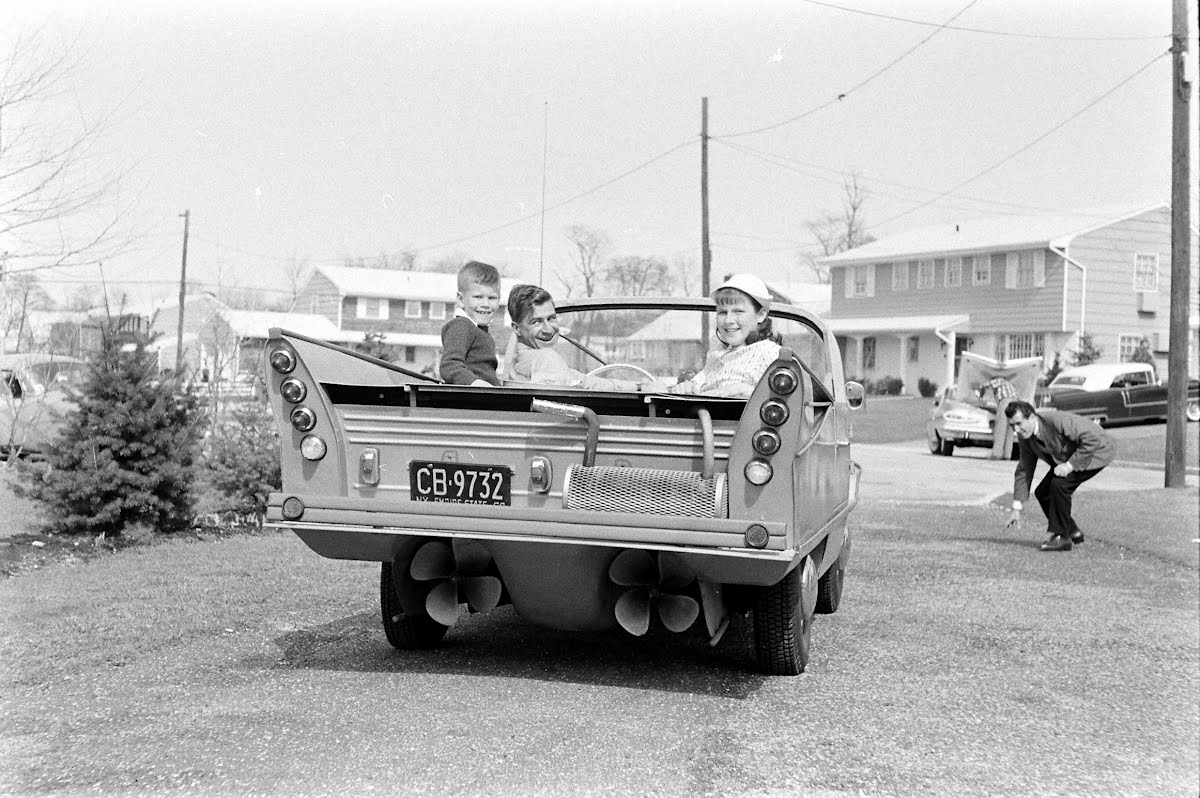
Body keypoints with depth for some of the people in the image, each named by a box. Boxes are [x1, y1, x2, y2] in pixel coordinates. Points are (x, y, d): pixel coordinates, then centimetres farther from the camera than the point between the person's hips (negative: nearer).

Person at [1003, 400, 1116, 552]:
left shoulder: (1057, 420, -34)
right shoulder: (1024, 438, -9)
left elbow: (1092, 439, -33)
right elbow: (1023, 471, -1)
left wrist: (1070, 465, -31)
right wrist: (1016, 508, -4)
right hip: (1067, 458, 8)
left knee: (1059, 484, -25)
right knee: (1042, 492, -2)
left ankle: (1061, 537, -13)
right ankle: (1073, 532, 16)